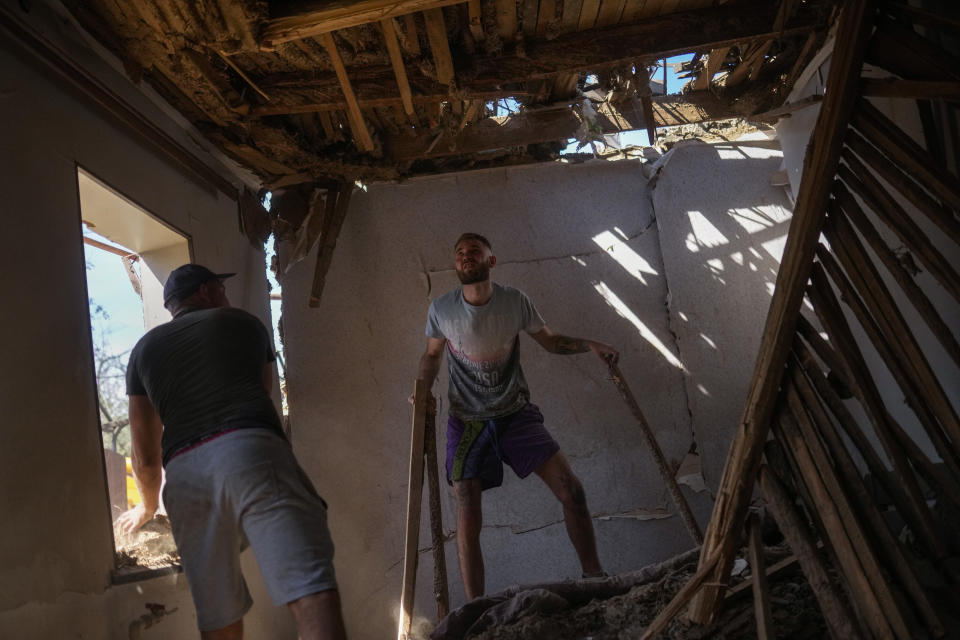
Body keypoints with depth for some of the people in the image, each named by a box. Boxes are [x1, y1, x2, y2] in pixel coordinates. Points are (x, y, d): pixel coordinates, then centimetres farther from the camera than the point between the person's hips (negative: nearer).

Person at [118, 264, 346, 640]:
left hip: (185, 473, 3)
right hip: (252, 450, -3)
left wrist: (148, 506, 40)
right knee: (312, 592, -13)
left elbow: (145, 455, 22)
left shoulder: (144, 349, 25)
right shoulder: (244, 323, 23)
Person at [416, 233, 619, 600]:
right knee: (468, 522, -3)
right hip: (467, 422, 0)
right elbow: (432, 355, 10)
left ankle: (594, 576, 15)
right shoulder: (441, 310, -8)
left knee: (571, 491, -6)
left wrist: (588, 345, -11)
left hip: (516, 414, 1)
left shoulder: (515, 302, -8)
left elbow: (550, 341, 6)